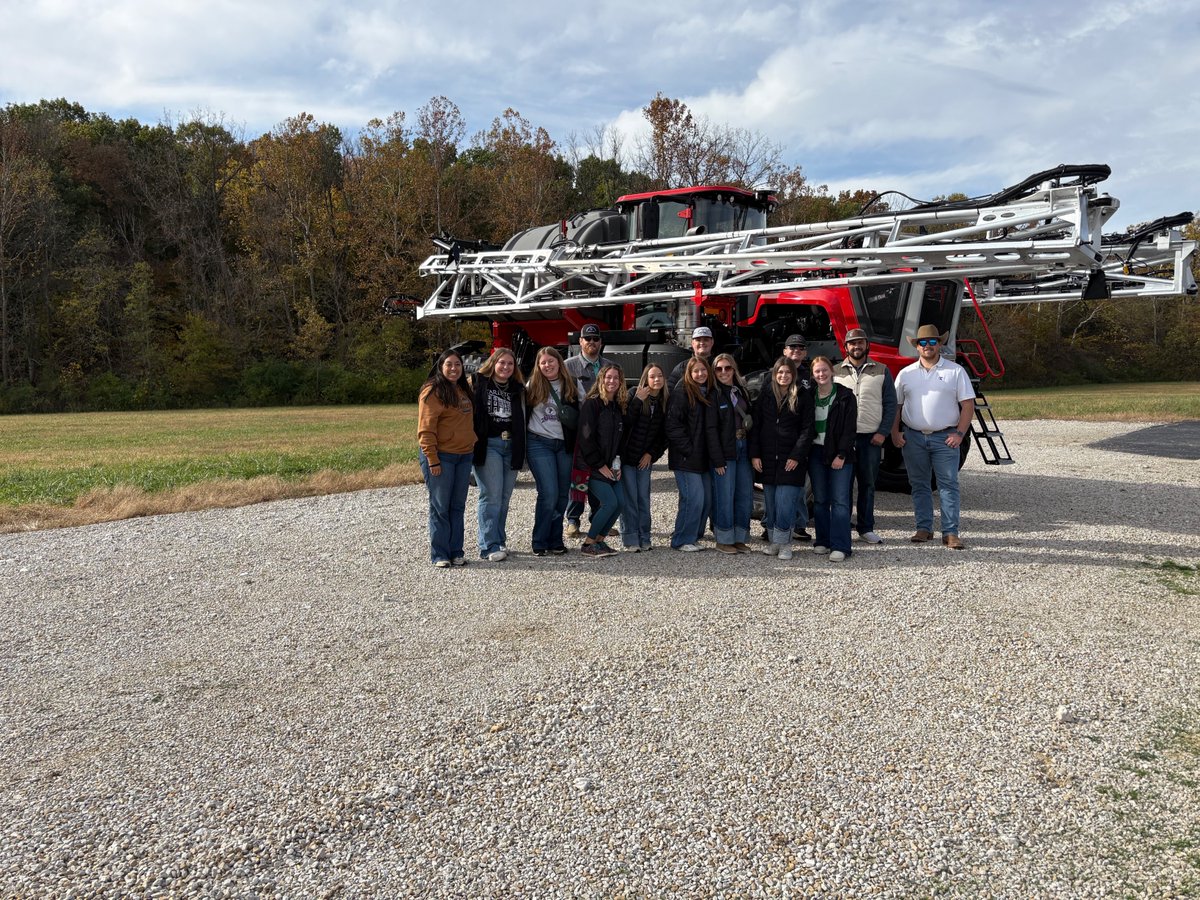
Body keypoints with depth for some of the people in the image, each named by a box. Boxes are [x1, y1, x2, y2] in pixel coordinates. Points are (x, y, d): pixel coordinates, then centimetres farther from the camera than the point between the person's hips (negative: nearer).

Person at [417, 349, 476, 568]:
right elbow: (426, 429, -14)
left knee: (458, 507, 11)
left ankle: (456, 552, 18)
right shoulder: (432, 391, -9)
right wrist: (432, 459, -18)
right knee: (440, 507, -1)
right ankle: (439, 555, 6)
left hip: (464, 456, 7)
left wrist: (471, 449, 14)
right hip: (441, 457, -7)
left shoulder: (463, 390, 15)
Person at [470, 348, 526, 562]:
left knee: (504, 498, 9)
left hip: (511, 446, 5)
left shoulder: (517, 389, 14)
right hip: (488, 445, -5)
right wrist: (472, 436, -13)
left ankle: (500, 541, 20)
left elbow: (522, 420, 14)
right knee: (491, 496, -9)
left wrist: (521, 451, 7)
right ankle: (489, 547, -7)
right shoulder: (478, 383, 0)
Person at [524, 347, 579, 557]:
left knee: (562, 495, 5)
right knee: (549, 494, -11)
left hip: (564, 445, 3)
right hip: (539, 443, -3)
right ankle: (540, 543, 0)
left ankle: (555, 541, 17)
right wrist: (522, 444, 2)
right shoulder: (533, 386, 2)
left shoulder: (573, 385, 7)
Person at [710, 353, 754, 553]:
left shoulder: (743, 391, 13)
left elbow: (750, 419, 16)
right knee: (725, 496, -3)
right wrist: (717, 458, -15)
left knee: (745, 494, 7)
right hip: (725, 451, -6)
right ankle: (724, 539, 8)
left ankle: (740, 538, 17)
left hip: (743, 447, 6)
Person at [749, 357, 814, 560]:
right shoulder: (765, 395, 8)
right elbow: (756, 425, 8)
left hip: (791, 459, -3)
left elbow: (807, 429, -2)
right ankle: (774, 541, 16)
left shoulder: (803, 397, 0)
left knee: (785, 502, -10)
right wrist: (754, 454, 0)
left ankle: (781, 542, 1)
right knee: (770, 503, 6)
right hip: (767, 459, 3)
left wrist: (796, 456, -10)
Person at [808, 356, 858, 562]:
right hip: (816, 452, 4)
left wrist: (841, 455, -12)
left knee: (840, 500, -7)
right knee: (819, 500, 7)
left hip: (840, 454, -4)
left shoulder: (845, 396, -2)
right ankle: (823, 541, 16)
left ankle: (840, 546, -7)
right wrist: (804, 451, 0)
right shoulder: (809, 397, 8)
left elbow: (850, 429, -5)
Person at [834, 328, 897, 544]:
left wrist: (883, 432, -5)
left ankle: (866, 527, 17)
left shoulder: (881, 371, 7)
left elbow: (890, 404, 6)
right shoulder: (835, 372, 8)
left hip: (872, 437, 1)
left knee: (868, 484, 8)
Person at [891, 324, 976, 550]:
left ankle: (950, 532, -1)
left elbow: (968, 405, 1)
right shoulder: (906, 373, 9)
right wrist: (894, 433, 1)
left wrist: (959, 434, -8)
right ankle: (924, 528, 17)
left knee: (949, 485, -4)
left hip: (945, 438, -2)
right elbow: (895, 405, 12)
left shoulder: (955, 371, 3)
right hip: (913, 437, 2)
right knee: (919, 486, 8)